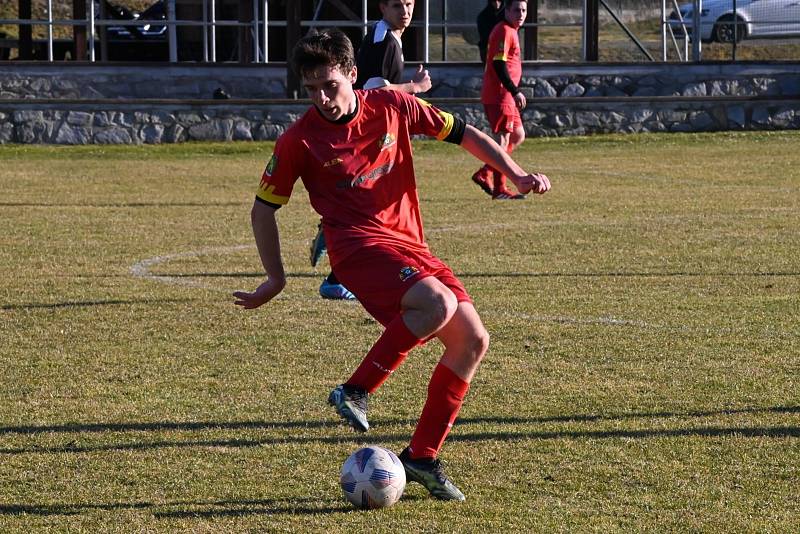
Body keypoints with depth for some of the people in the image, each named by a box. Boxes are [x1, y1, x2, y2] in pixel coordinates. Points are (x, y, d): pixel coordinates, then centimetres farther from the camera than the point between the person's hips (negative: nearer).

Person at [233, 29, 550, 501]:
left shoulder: (393, 107, 3)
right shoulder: (299, 141, -5)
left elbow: (462, 133, 13)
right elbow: (264, 207, 6)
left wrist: (517, 173, 6)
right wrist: (275, 280, 5)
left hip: (410, 244, 6)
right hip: (359, 244, -6)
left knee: (473, 342, -2)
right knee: (438, 304, -33)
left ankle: (422, 457, 7)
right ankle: (355, 391, -18)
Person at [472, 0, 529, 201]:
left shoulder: (511, 32, 18)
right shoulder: (504, 31, -13)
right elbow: (499, 64, -21)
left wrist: (515, 92, 23)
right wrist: (516, 92, -21)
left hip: (506, 96, 10)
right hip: (499, 95, -10)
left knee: (518, 135, 14)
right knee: (503, 138, -8)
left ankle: (484, 174, 14)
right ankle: (500, 189, -6)